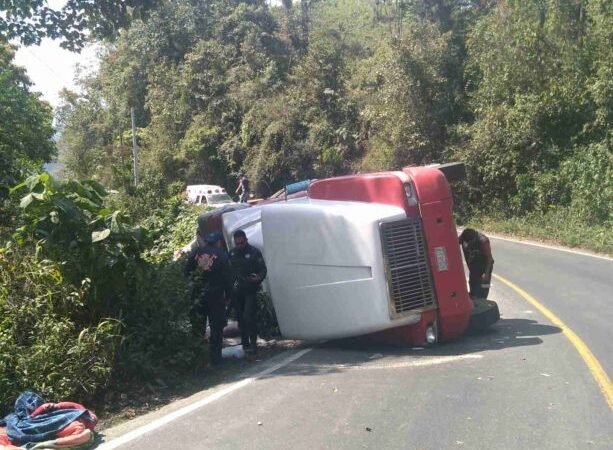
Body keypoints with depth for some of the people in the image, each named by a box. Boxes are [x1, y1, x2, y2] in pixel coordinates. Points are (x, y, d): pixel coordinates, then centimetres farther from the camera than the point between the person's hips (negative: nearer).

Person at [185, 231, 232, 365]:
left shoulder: (196, 252, 4)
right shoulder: (221, 254, -3)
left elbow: (187, 271, 2)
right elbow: (227, 277, -5)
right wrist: (228, 294, 2)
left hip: (197, 295, 2)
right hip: (216, 295, -2)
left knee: (197, 326, 9)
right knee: (216, 326, 5)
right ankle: (215, 357, 6)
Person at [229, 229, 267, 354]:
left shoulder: (254, 252, -6)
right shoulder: (232, 253, 8)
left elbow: (263, 269, -6)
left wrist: (258, 278, -26)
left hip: (250, 290, -5)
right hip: (237, 291, 5)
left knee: (248, 316, -14)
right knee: (241, 318, 9)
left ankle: (253, 344, -6)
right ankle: (245, 344, 19)